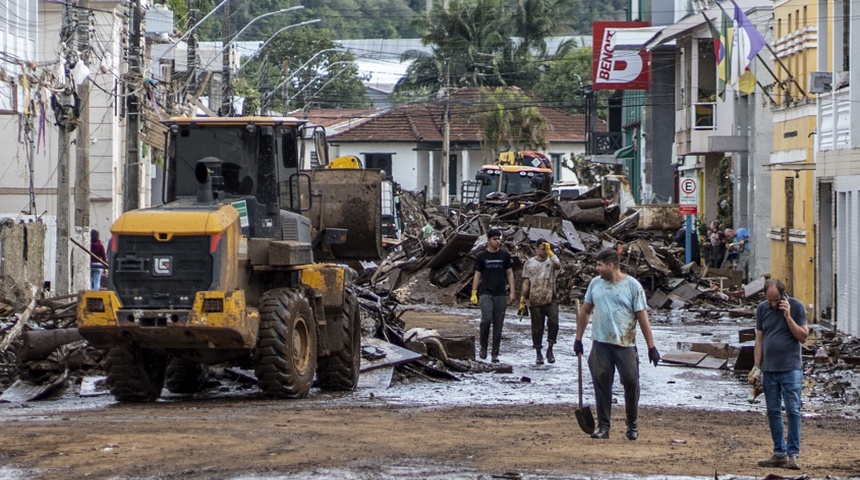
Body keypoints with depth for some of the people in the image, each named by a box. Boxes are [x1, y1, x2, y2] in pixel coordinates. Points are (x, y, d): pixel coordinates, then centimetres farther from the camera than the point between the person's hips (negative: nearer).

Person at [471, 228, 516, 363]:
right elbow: (477, 275, 8)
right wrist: (474, 293, 0)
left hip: (500, 295, 2)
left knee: (498, 325, 1)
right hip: (486, 293, -2)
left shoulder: (505, 255, 7)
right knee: (486, 320, -20)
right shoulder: (481, 256, 4)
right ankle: (483, 347, 0)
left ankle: (495, 354, 8)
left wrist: (512, 292, 3)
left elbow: (509, 273, 11)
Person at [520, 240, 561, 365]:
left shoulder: (551, 260, 5)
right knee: (537, 328, 6)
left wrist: (549, 251, -19)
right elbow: (526, 282, 6)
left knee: (553, 323, -18)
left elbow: (558, 265, -20)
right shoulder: (529, 263, 7)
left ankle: (550, 349, -3)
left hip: (550, 299, -1)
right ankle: (538, 354, 18)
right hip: (535, 300, 1)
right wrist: (522, 299, -1)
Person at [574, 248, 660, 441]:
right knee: (601, 384, 2)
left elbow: (643, 317, -5)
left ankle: (632, 425, 17)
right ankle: (603, 426, 10)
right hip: (600, 344, 3)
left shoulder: (632, 286, -4)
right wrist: (578, 339, 13)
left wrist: (651, 347, -6)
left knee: (631, 383, 1)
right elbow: (585, 312, 15)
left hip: (625, 345, -3)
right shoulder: (595, 284, 7)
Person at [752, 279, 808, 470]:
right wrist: (757, 366, 5)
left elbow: (803, 337, -7)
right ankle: (779, 453, 12)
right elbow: (759, 339, 9)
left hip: (791, 369, -4)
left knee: (793, 411, -7)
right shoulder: (762, 309, 6)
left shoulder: (796, 307, -4)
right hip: (769, 369, 4)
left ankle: (793, 454, -5)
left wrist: (788, 316, -16)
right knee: (773, 412, 6)